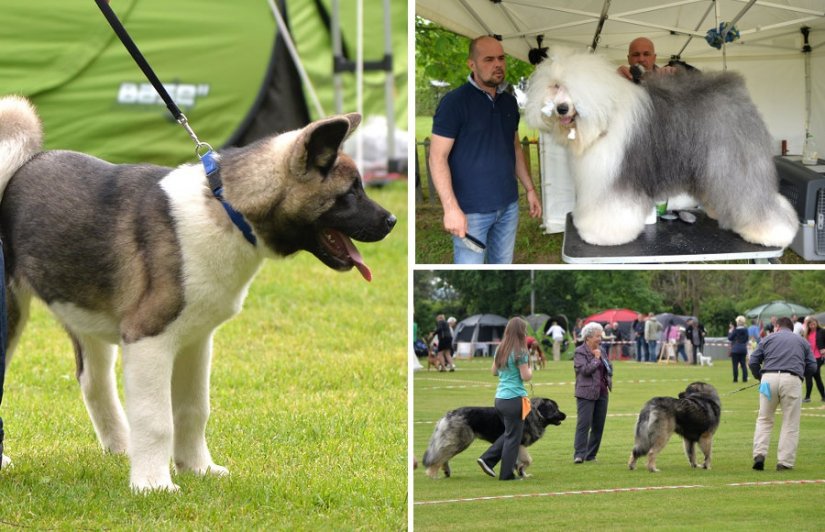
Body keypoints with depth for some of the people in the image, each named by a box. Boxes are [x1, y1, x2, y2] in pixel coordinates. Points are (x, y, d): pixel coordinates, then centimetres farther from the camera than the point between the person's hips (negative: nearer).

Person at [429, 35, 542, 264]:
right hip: (471, 211, -6)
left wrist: (530, 189, 16)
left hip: (508, 206, 7)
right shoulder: (454, 102, -11)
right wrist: (451, 208, -21)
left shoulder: (509, 102, 10)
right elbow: (438, 157, -14)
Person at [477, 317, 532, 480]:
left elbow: (494, 371, 19)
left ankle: (488, 459, 11)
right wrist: (530, 368, 6)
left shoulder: (501, 349, 8)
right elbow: (526, 377, -13)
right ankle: (507, 475, 6)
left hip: (500, 398, 7)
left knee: (509, 433, 22)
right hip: (515, 399, -7)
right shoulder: (520, 352, -13)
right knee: (513, 437, 3)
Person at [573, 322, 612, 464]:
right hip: (586, 393, -7)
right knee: (584, 424, -12)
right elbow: (585, 370, -19)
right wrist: (596, 358, -12)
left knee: (598, 425, 6)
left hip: (602, 393, 7)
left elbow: (609, 367, 24)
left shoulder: (601, 351, 14)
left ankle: (591, 455, 12)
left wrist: (608, 379, 7)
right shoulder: (580, 352, -6)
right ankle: (579, 454, -15)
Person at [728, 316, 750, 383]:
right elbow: (746, 339, 11)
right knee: (743, 364, 8)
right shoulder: (745, 330, 3)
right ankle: (745, 378, 4)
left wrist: (730, 332, 7)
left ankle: (735, 379, -2)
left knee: (735, 365, -1)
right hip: (743, 349, 5)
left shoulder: (736, 330, -12)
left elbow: (730, 338, -6)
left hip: (735, 350, -5)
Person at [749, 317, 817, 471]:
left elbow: (753, 362, 11)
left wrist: (759, 377, 28)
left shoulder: (768, 339, 19)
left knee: (764, 419, 13)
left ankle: (759, 454, -3)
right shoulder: (802, 341, 20)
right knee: (790, 423, 6)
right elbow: (812, 367, 15)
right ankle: (785, 462, 2)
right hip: (792, 380, -1)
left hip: (769, 378, 1)